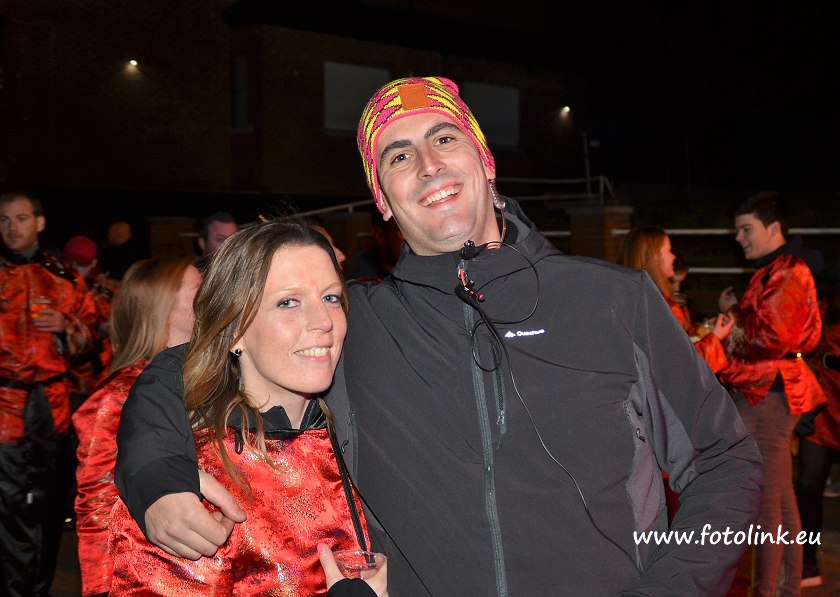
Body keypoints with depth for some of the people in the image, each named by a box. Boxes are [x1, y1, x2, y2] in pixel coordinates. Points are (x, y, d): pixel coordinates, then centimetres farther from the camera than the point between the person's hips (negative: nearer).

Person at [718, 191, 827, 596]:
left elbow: (774, 336, -22)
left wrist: (735, 309, -8)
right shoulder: (775, 271, 19)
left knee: (766, 499, -7)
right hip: (766, 393, 11)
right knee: (781, 496, 15)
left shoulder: (787, 273, -13)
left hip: (767, 394, -11)